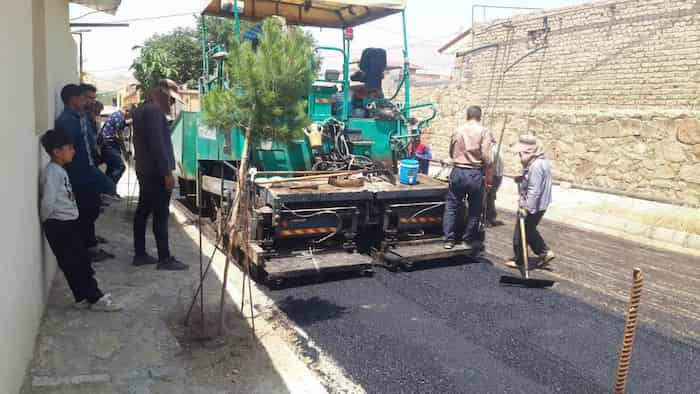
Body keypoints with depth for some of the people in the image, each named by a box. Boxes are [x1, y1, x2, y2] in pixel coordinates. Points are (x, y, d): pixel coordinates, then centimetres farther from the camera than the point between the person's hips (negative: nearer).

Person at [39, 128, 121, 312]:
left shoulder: (60, 170, 12)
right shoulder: (52, 172, -19)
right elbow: (47, 202, -25)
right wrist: (46, 220, -10)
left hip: (69, 223, 9)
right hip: (60, 226, -9)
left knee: (82, 262, 12)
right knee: (74, 265, 0)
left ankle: (84, 297, 21)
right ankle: (95, 298, 6)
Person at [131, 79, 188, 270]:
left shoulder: (141, 109, 17)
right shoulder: (154, 110, -16)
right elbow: (157, 144, -23)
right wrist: (167, 172, -22)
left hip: (145, 169, 10)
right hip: (156, 172, -10)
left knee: (143, 211, 11)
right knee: (160, 215, -7)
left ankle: (140, 255, 17)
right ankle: (164, 259, -3)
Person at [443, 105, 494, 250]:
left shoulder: (457, 131, 7)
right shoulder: (484, 131, -5)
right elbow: (487, 157, -12)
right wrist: (489, 178, -5)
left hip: (457, 172, 3)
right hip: (475, 174, -3)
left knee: (451, 206, 12)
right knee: (474, 209, 11)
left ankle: (449, 240, 14)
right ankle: (469, 240, 19)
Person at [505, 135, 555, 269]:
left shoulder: (536, 165, -25)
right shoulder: (542, 161, 8)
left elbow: (534, 190, -28)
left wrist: (527, 207, -25)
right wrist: (521, 179, 6)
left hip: (533, 207, -10)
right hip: (539, 206, 10)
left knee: (521, 233, 5)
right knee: (529, 231, 23)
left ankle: (518, 260, 19)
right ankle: (545, 253, 24)